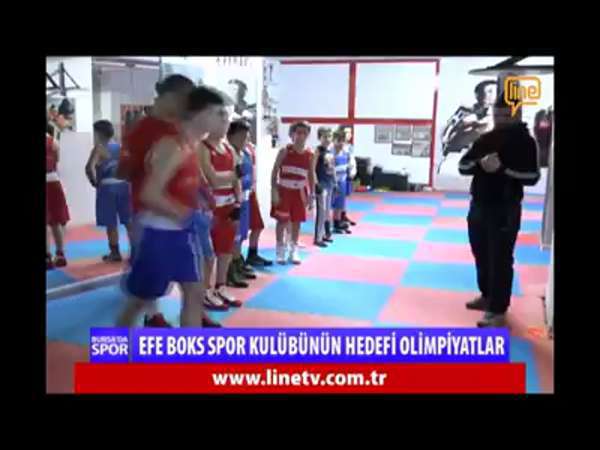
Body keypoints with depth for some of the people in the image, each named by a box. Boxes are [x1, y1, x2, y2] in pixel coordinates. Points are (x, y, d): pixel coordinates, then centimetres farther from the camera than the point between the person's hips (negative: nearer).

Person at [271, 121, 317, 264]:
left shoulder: (310, 155, -1)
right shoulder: (284, 151, -7)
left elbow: (311, 176, 5)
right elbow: (275, 171, -5)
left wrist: (312, 195, 2)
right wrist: (274, 191, -12)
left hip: (300, 192, 2)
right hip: (284, 190, -2)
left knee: (296, 222, 8)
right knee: (282, 221, 2)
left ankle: (294, 250, 21)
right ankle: (280, 250, 15)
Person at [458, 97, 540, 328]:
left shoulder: (526, 142, -6)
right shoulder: (486, 139, 8)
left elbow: (532, 177, -14)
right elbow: (463, 166, 3)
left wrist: (502, 168, -26)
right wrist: (479, 163, -18)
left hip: (505, 210, -6)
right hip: (479, 206, 6)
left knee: (501, 260, -4)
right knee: (482, 255, 16)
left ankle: (498, 311, 1)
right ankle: (487, 296, 35)